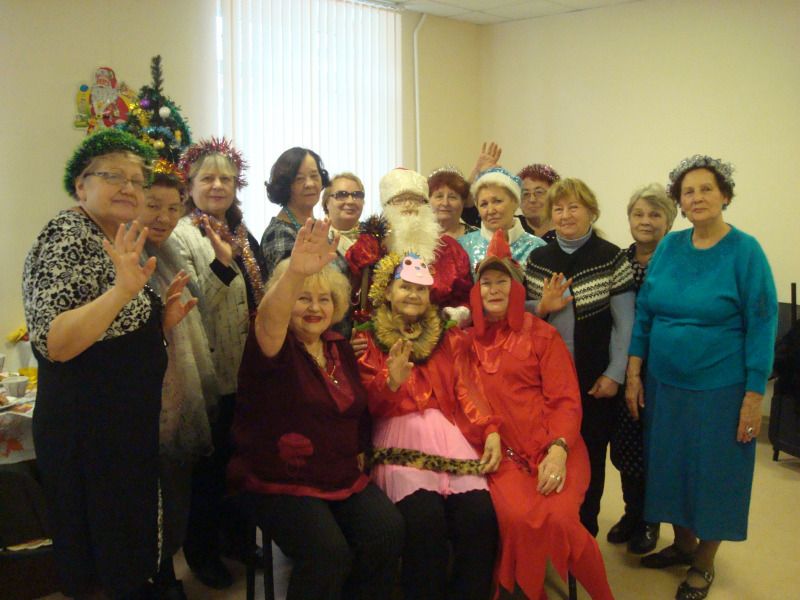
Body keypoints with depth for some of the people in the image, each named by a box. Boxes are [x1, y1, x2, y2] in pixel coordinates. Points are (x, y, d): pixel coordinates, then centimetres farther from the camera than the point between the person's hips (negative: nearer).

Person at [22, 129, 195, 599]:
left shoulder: (119, 244, 12)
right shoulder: (67, 237, -14)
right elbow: (52, 343, -27)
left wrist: (160, 322, 4)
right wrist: (123, 290, -36)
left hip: (131, 424, 9)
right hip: (87, 431, -9)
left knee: (131, 551, 19)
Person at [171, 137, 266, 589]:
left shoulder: (243, 234, 12)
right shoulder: (182, 236, -9)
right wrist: (220, 263, -33)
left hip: (248, 369, 6)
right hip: (209, 371, -6)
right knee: (209, 463, 5)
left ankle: (238, 535, 34)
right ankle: (201, 549, 23)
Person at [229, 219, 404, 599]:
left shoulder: (339, 347, 10)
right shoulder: (274, 346, -9)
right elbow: (268, 319, -35)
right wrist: (294, 272, -55)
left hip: (343, 476, 6)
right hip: (279, 482, -5)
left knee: (387, 531, -17)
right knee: (328, 551, -27)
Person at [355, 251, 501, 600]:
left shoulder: (446, 336, 20)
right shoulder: (369, 339, 12)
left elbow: (464, 388, 8)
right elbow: (367, 406, 4)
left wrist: (490, 431, -8)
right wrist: (391, 382, -17)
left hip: (448, 434, 3)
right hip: (399, 440, -2)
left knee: (480, 513, -23)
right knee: (425, 515, -29)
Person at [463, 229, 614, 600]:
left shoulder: (543, 335, 6)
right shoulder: (469, 340, 13)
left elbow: (566, 400, -1)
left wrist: (558, 451, -16)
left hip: (551, 448, -1)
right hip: (501, 450, 1)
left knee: (558, 517, -27)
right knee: (516, 517, -28)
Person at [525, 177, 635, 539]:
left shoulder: (612, 259, -3)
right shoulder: (537, 259, 7)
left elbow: (625, 324, -3)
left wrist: (614, 374, -8)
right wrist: (542, 307, -9)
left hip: (594, 381, -2)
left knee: (590, 456, 8)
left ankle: (584, 533, 26)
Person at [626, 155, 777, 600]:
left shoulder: (745, 251, -10)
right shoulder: (668, 247, 2)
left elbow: (761, 326, -10)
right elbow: (644, 312, 5)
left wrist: (754, 397, -12)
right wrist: (633, 375, 1)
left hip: (720, 390, -4)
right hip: (664, 385, 4)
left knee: (713, 473, 9)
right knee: (671, 465, 15)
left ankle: (703, 564, 31)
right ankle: (683, 543, 39)